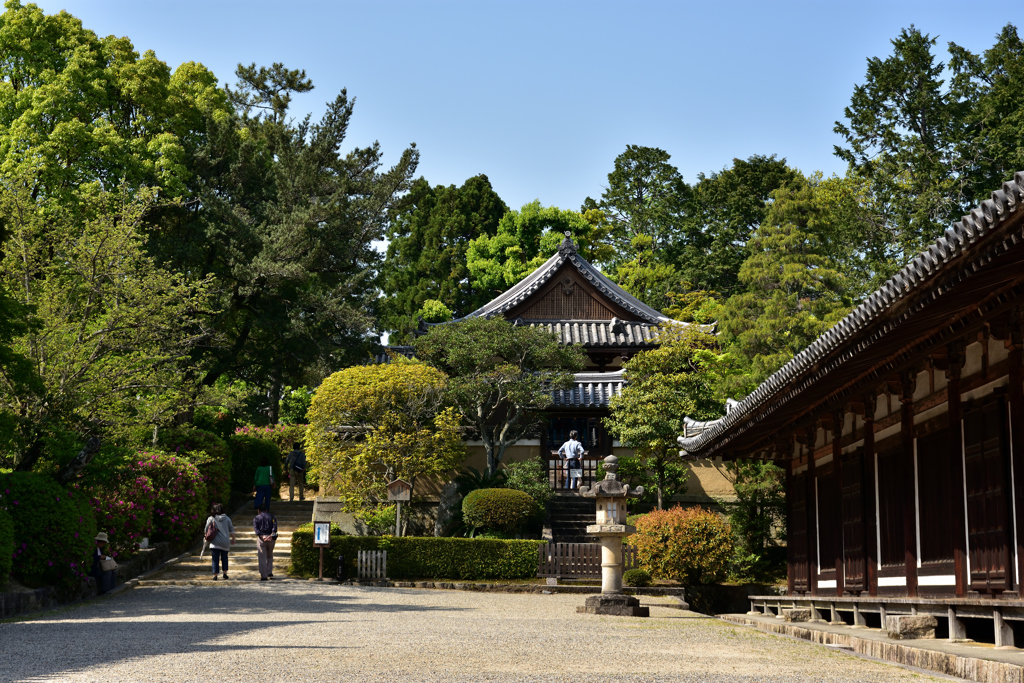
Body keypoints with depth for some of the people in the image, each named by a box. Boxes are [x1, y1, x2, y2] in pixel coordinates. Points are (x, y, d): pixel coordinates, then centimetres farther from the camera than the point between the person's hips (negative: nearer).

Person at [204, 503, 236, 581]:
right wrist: (233, 539, 18)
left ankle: (215, 575, -4)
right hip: (225, 542, 3)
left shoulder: (211, 519, 0)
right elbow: (231, 530, 9)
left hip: (215, 543, -3)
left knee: (215, 559, 0)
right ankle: (225, 573, 10)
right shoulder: (227, 518, 7)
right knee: (224, 558, 16)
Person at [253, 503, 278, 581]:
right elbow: (275, 526, -4)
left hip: (261, 538, -2)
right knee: (270, 556, 21)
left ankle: (263, 576, -3)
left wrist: (261, 536, -15)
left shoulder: (256, 518, 11)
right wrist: (272, 535, -15)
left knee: (262, 558, 0)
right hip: (271, 539, 2)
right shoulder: (271, 517, 14)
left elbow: (256, 528, -6)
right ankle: (270, 572, 11)